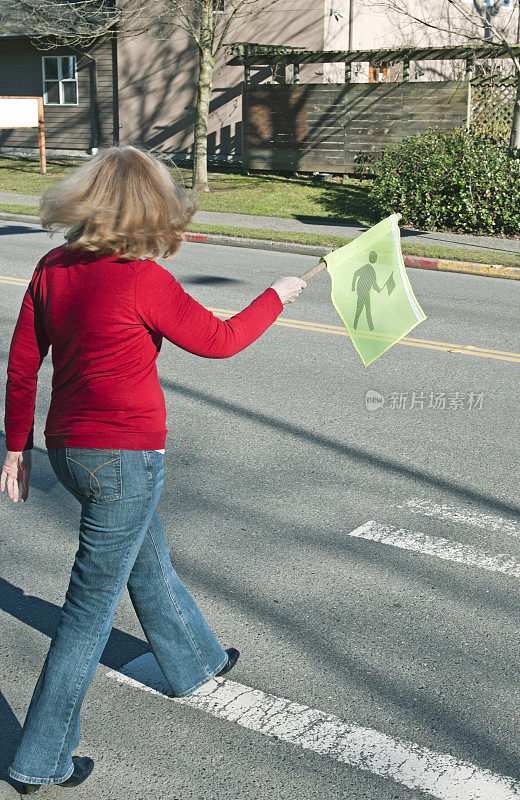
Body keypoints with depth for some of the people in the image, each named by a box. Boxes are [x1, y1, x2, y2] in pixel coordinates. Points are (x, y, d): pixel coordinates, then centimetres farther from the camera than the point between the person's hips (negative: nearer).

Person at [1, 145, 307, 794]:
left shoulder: (53, 269, 0)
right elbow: (218, 340, -8)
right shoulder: (143, 279, -20)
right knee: (92, 606, 4)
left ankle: (195, 664, 50)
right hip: (125, 457, -8)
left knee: (149, 561, 27)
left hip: (67, 448, 8)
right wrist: (275, 298, 8)